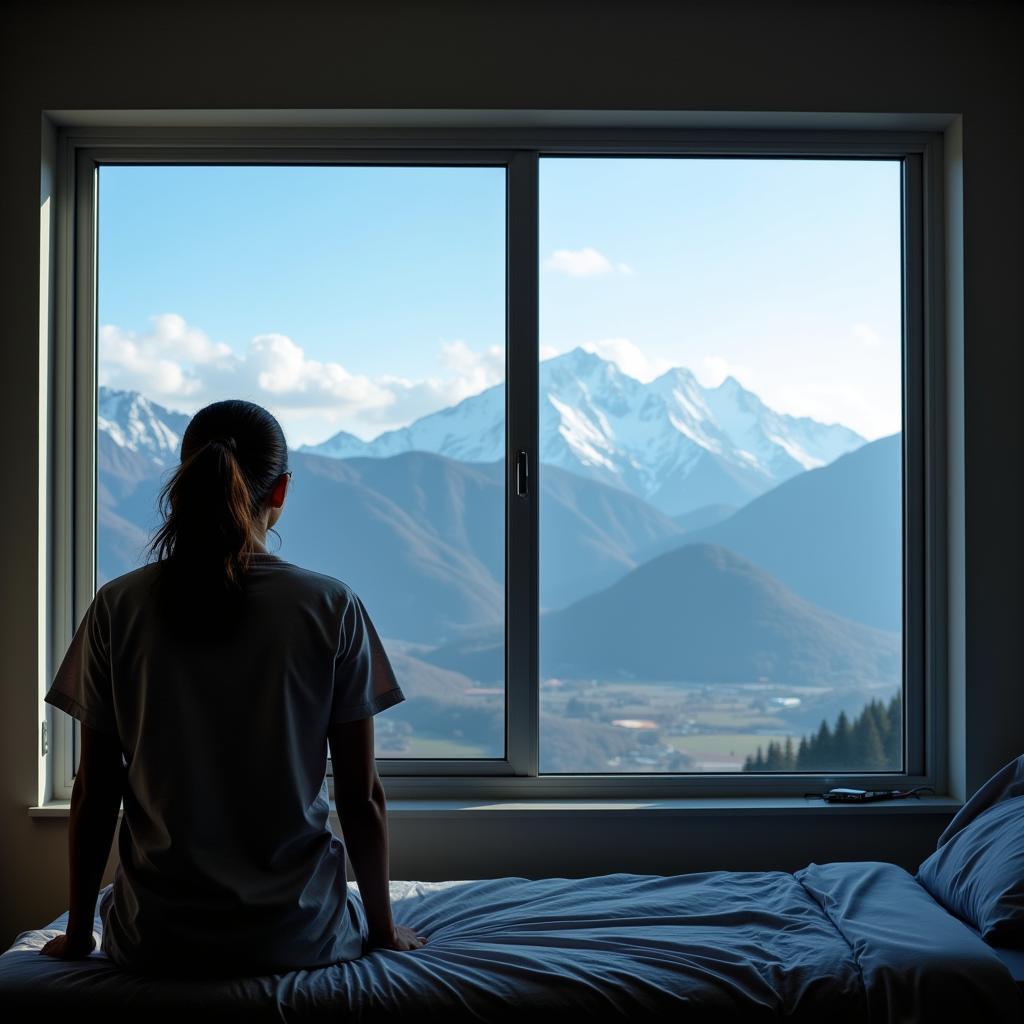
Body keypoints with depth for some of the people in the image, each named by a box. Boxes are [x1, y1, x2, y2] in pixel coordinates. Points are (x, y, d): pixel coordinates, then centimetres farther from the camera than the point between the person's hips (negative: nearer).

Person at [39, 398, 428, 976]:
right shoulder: (334, 608, -10)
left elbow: (94, 793, -2)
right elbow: (362, 796, -6)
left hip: (156, 943, 2)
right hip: (300, 938, -2)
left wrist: (78, 934, 12)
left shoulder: (117, 608, -6)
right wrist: (383, 928, 9)